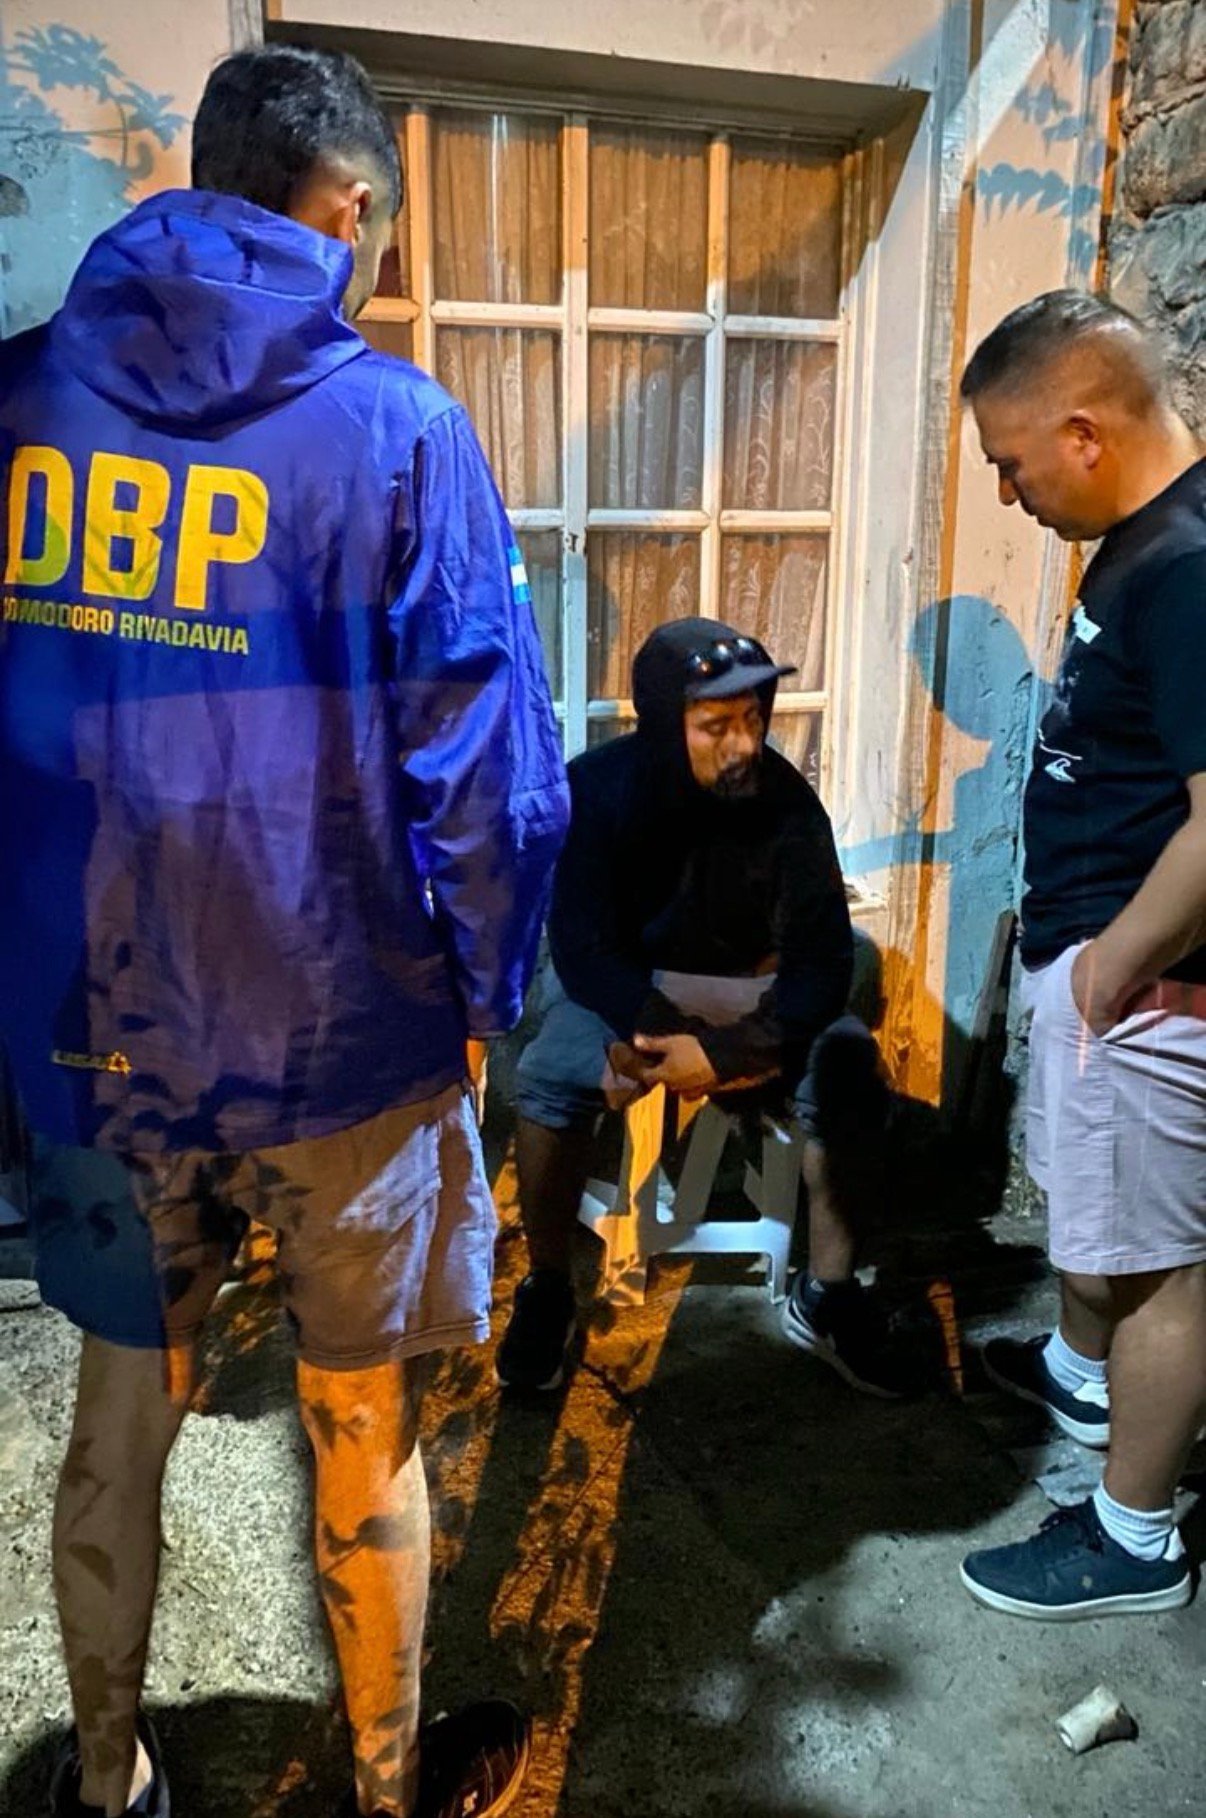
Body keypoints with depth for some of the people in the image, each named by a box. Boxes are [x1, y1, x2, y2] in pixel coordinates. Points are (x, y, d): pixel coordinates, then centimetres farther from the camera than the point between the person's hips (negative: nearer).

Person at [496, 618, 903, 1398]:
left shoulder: (786, 799, -20)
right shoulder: (596, 789, -22)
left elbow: (822, 961, -22)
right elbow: (583, 950, -22)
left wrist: (730, 1049, -36)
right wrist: (670, 1035, -35)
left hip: (750, 985, 1)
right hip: (626, 982, -1)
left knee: (849, 1064, -26)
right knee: (550, 1078, -30)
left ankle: (828, 1293, -6)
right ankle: (548, 1290, -6)